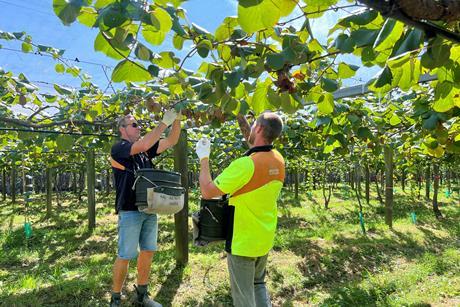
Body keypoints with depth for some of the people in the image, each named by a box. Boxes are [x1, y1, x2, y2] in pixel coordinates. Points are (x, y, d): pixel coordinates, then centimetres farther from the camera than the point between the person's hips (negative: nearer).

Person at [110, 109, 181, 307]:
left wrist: (177, 119, -5)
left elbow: (171, 141, 9)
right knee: (125, 256, 2)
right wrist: (165, 122, -21)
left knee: (148, 252, 12)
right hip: (130, 211, -6)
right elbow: (143, 145, -25)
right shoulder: (118, 148, -7)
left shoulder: (145, 149, 12)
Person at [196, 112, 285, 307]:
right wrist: (249, 139, 25)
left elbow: (207, 191, -22)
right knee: (258, 285, 26)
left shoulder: (246, 164, -28)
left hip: (242, 242, -7)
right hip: (265, 239, 7)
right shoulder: (278, 161, -4)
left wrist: (203, 158, -11)